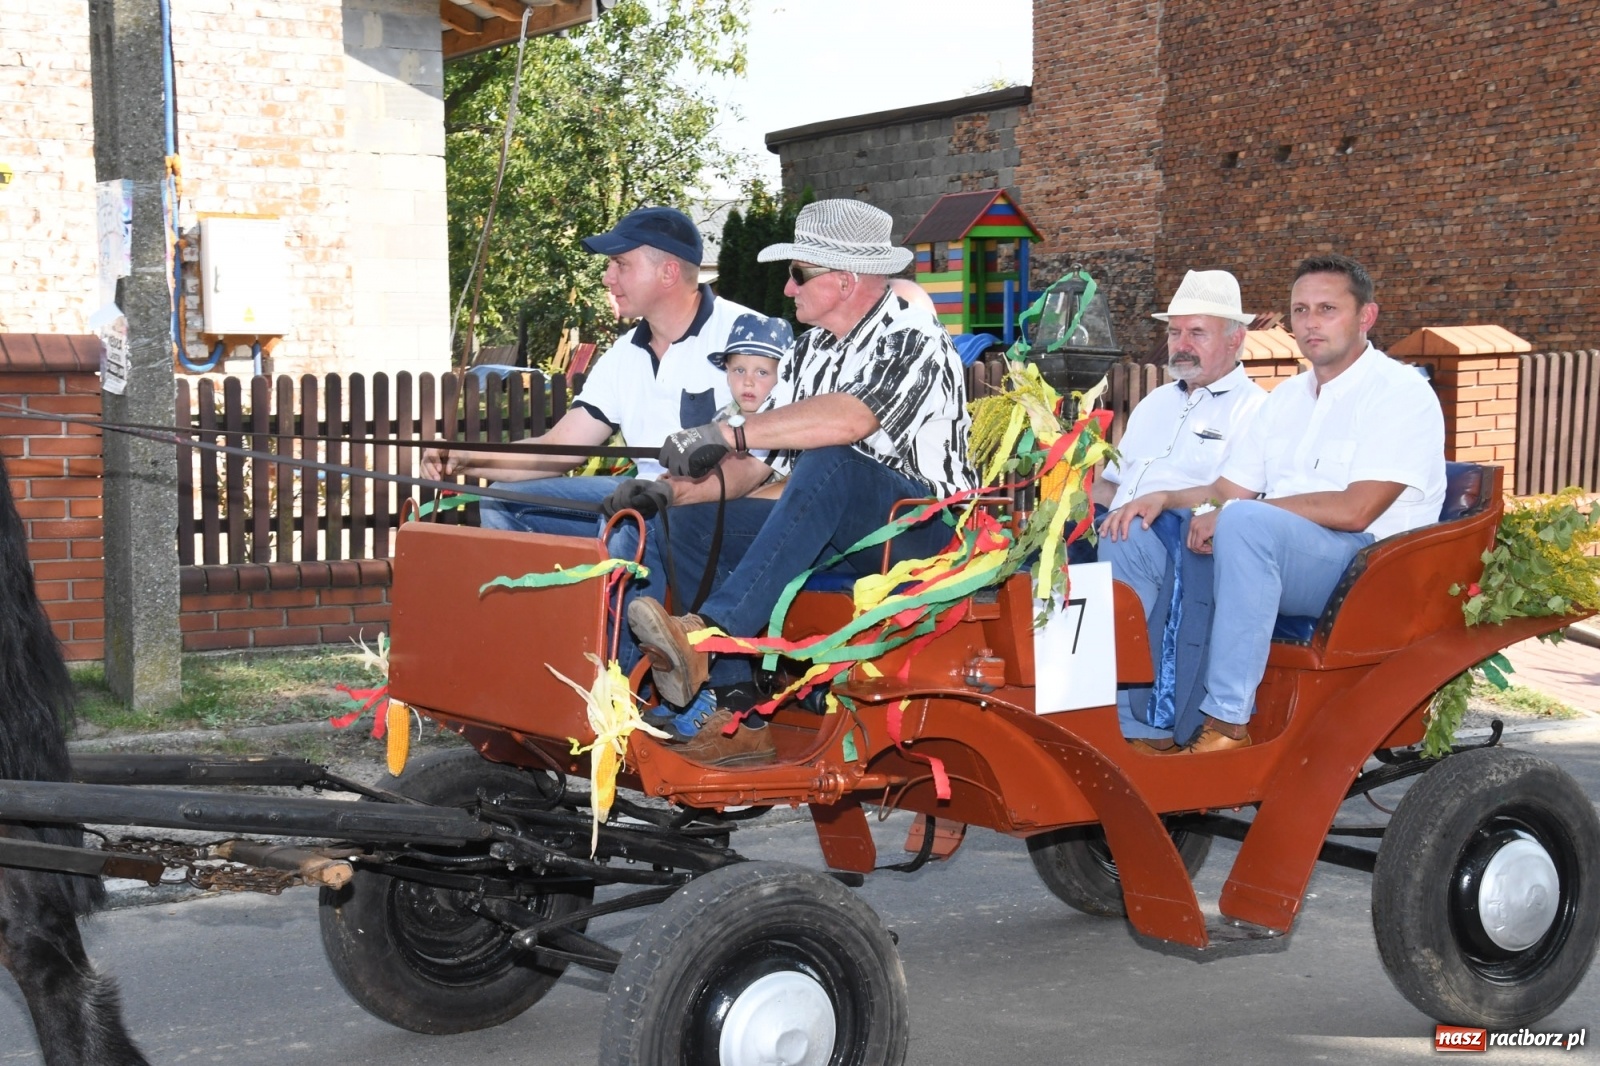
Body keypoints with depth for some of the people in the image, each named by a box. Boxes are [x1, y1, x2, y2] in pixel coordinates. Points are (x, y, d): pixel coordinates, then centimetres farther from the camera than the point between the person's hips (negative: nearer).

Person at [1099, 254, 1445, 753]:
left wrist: (1231, 511, -18)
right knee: (1128, 537, -5)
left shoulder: (1401, 394, -7)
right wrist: (1165, 499, -3)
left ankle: (1228, 723, -36)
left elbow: (1354, 510, -19)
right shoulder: (1287, 397, 20)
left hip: (1364, 567, -8)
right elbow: (1228, 489, 19)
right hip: (1267, 548, 8)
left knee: (1246, 522, -38)